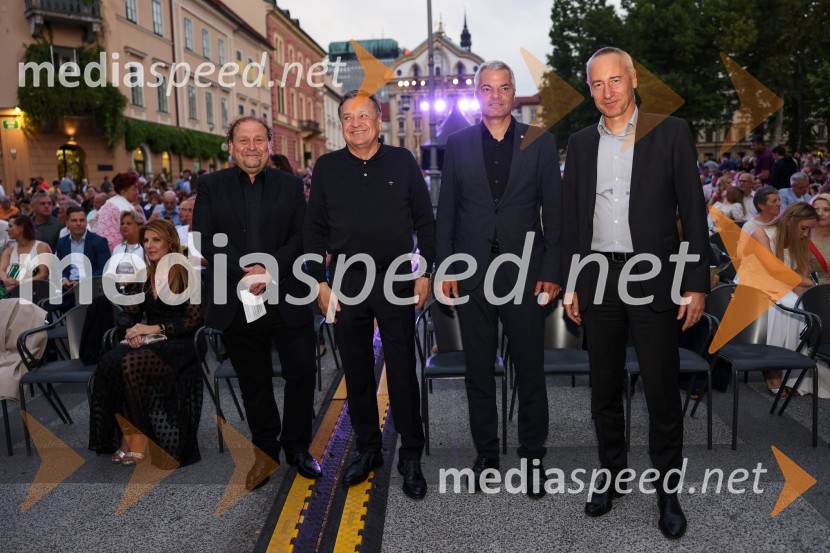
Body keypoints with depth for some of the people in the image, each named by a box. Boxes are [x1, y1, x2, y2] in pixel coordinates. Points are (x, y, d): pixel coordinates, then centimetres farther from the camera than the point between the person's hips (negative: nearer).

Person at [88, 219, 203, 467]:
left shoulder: (187, 273, -4)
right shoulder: (145, 276, 15)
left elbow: (194, 319, -11)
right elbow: (128, 313, 13)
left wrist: (156, 328, -17)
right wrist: (130, 330, -9)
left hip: (179, 344, -5)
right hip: (149, 342, 6)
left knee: (132, 363, -32)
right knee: (108, 362, -25)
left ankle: (139, 437, -18)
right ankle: (125, 436, -20)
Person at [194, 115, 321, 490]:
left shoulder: (290, 186, 8)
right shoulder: (211, 186, 7)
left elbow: (300, 237, 0)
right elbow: (205, 238, -2)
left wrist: (270, 270, -15)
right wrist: (243, 273, -15)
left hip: (287, 299, 0)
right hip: (237, 302, 0)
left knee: (302, 372, 2)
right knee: (254, 381, 11)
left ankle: (297, 446, 22)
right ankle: (265, 450, 28)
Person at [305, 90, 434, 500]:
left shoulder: (402, 162, 2)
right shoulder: (327, 168, 6)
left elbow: (425, 221, 4)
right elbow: (315, 230, 8)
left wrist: (424, 272, -3)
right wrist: (320, 282, 1)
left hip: (396, 281, -2)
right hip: (347, 283, 2)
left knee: (402, 371, 3)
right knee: (357, 372, 11)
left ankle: (410, 457, 17)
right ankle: (367, 449, 28)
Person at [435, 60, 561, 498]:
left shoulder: (540, 142, 5)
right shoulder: (458, 144, 7)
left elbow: (554, 210, 3)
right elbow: (446, 211, 6)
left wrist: (552, 271, -3)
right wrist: (443, 268, 0)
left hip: (524, 272, -1)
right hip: (472, 273, 1)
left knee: (530, 371, 6)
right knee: (478, 372, 11)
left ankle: (533, 457, 23)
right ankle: (486, 454, 27)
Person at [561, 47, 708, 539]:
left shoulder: (671, 132, 0)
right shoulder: (581, 142, 9)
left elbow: (692, 210, -2)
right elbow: (573, 217, 10)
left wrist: (696, 282, -7)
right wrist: (570, 283, 7)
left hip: (654, 278, -3)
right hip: (599, 281, 3)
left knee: (662, 392, 4)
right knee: (605, 389, 13)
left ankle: (669, 491, 22)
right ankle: (613, 476, 30)